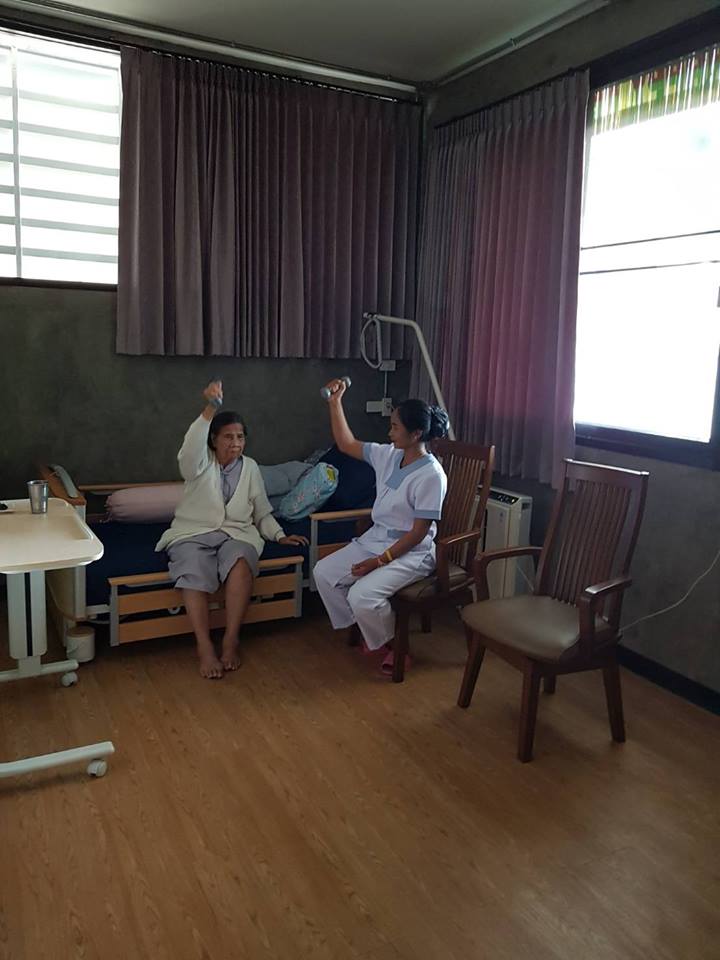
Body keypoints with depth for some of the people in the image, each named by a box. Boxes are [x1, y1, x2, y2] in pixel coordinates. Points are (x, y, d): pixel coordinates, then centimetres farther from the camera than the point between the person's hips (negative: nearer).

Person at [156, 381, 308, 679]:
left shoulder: (250, 467, 11)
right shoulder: (201, 462, 0)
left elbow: (262, 512, 18)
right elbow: (190, 450, -27)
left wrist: (280, 535, 1)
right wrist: (209, 410, -40)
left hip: (236, 533, 2)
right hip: (193, 533, -1)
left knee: (241, 562, -33)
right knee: (194, 573, -34)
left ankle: (231, 640, -27)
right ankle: (205, 647, -29)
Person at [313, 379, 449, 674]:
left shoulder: (431, 475, -21)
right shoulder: (388, 455, 1)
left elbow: (418, 533, -20)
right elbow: (347, 444, 13)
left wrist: (379, 561, -21)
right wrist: (335, 402, 5)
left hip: (411, 553, -8)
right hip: (374, 539, 8)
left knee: (362, 595, -26)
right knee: (323, 572, -2)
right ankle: (367, 630, 14)